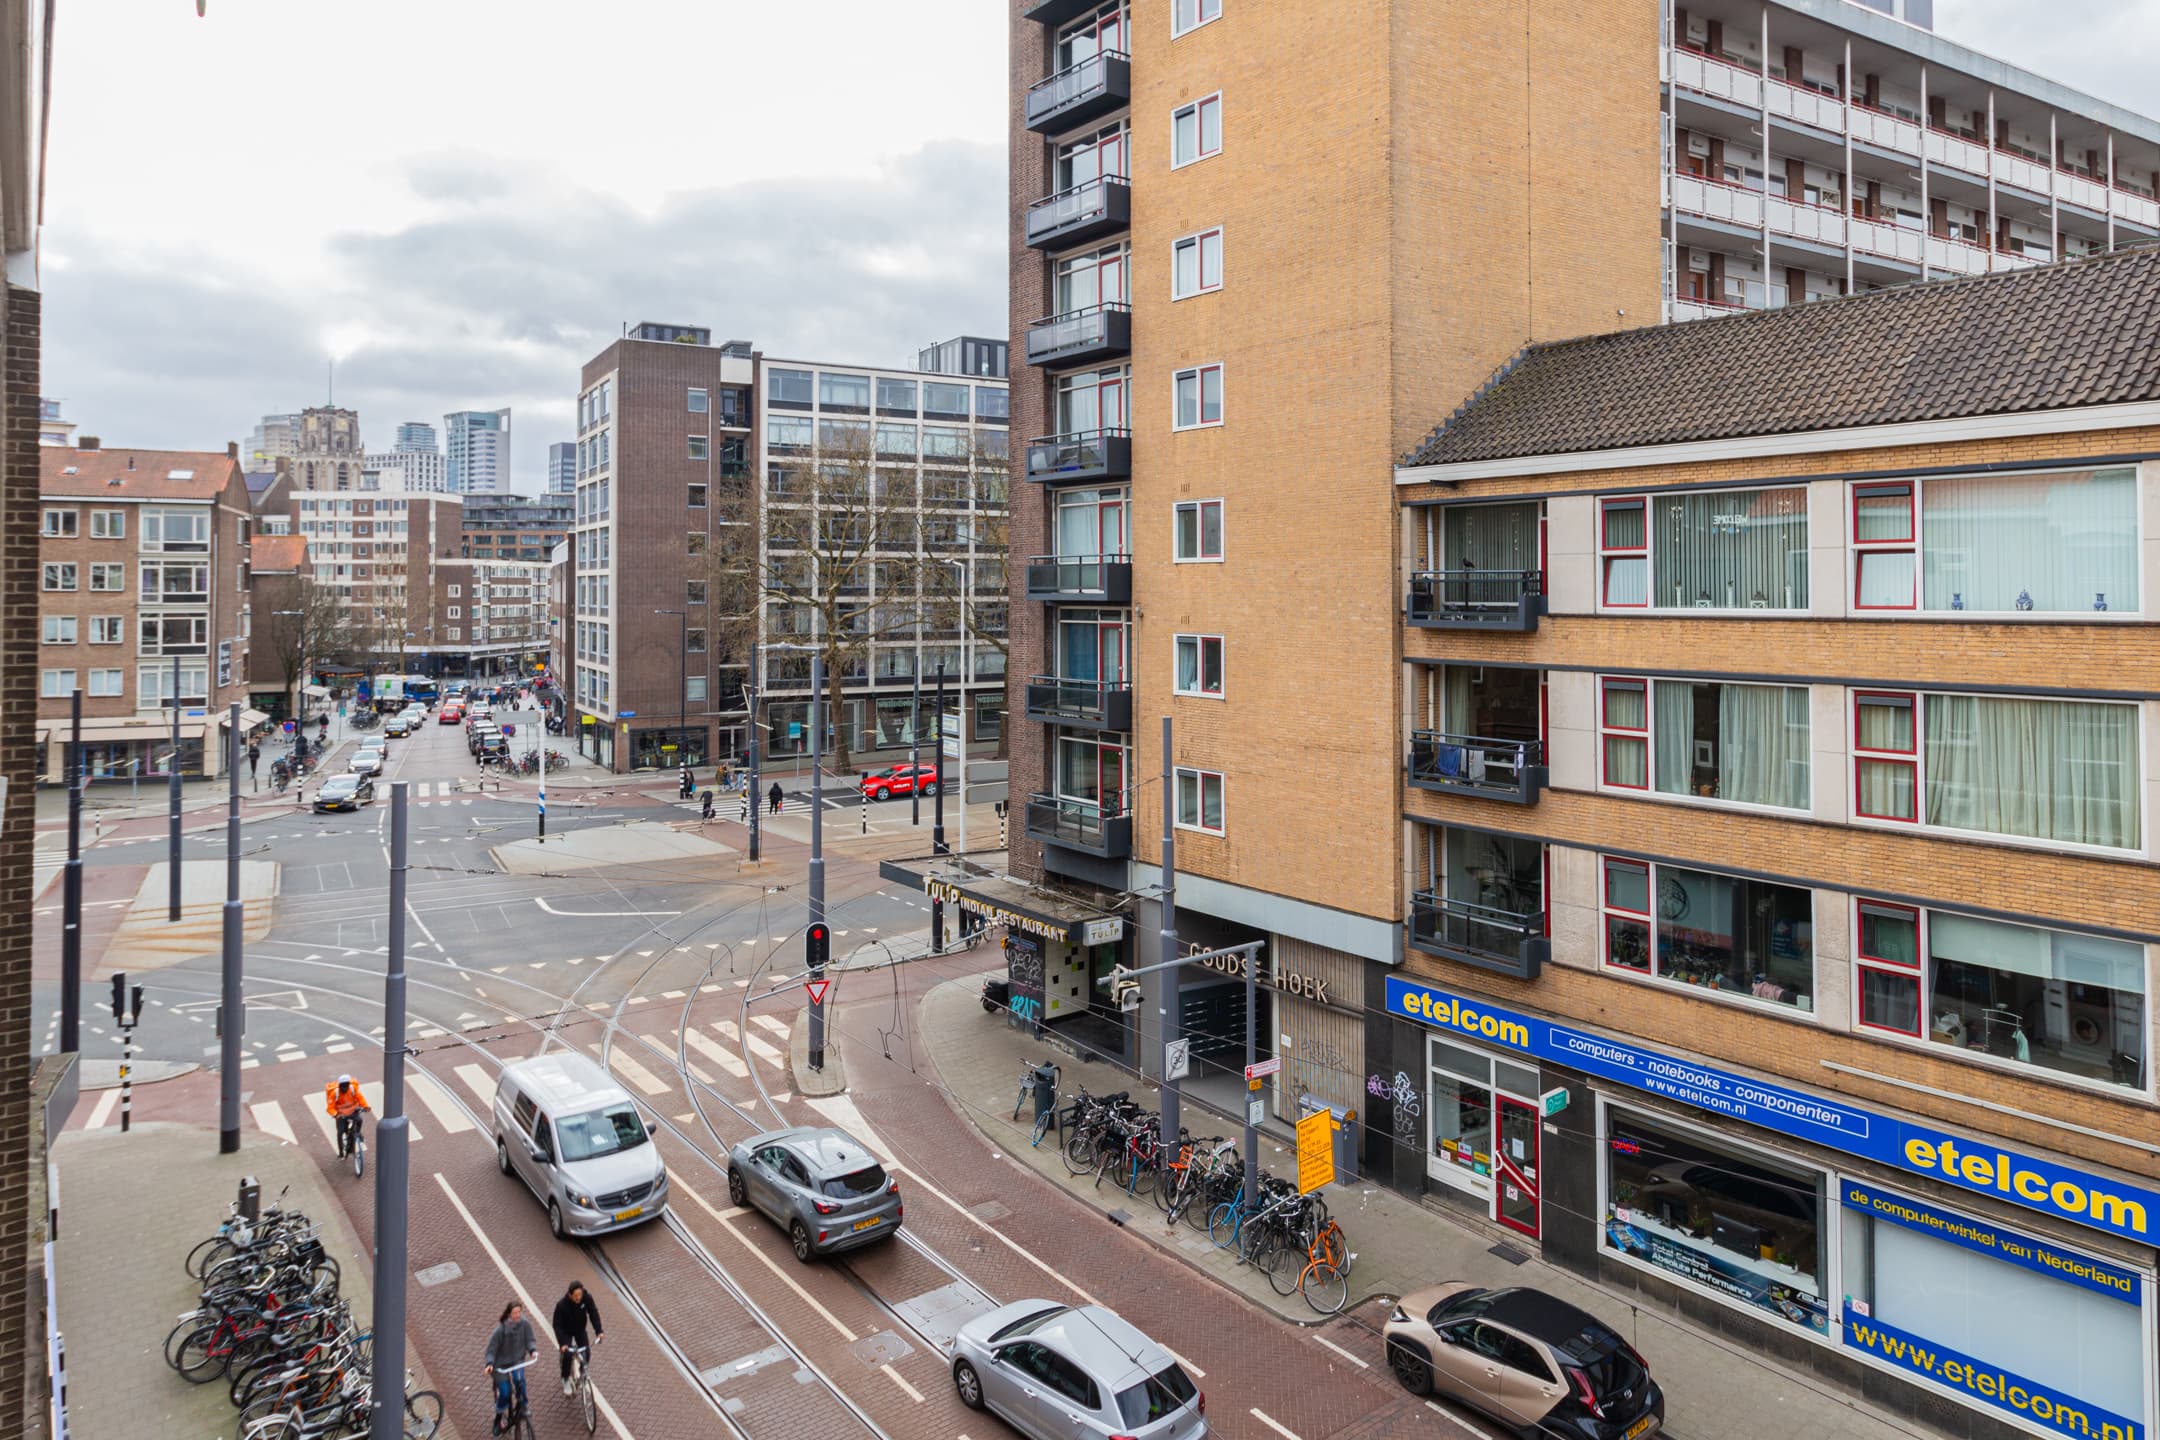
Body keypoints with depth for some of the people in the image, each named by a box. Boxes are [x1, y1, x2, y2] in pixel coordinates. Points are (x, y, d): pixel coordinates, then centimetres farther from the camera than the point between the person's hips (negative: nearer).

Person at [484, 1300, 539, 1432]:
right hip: (502, 1363, -2)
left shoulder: (525, 1324, -17)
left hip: (517, 1360, 2)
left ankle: (522, 1405, 4)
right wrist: (490, 1364, -31)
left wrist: (533, 1351, -27)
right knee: (504, 1394, -3)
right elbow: (492, 1348, -17)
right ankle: (498, 1420, 26)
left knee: (519, 1379, -25)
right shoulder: (501, 1328, -25)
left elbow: (529, 1340, -8)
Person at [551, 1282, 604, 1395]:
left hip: (580, 1330, 3)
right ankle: (566, 1380, 6)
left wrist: (599, 1331, -30)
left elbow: (594, 1314, -20)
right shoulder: (561, 1305, -33)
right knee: (567, 1355, -17)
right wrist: (562, 1343, -37)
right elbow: (557, 1325, -28)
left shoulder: (587, 1298, -26)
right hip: (566, 1332, -3)